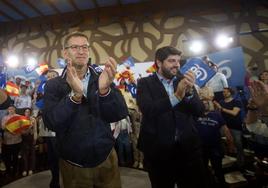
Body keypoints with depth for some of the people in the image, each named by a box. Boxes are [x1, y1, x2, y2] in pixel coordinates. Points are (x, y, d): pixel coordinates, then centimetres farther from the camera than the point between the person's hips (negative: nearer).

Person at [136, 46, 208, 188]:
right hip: (159, 150, -2)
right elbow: (147, 110, -19)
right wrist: (176, 97, -29)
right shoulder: (145, 83, -3)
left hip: (188, 147, 3)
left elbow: (199, 111, -1)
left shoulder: (183, 81, 6)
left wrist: (189, 91, -20)